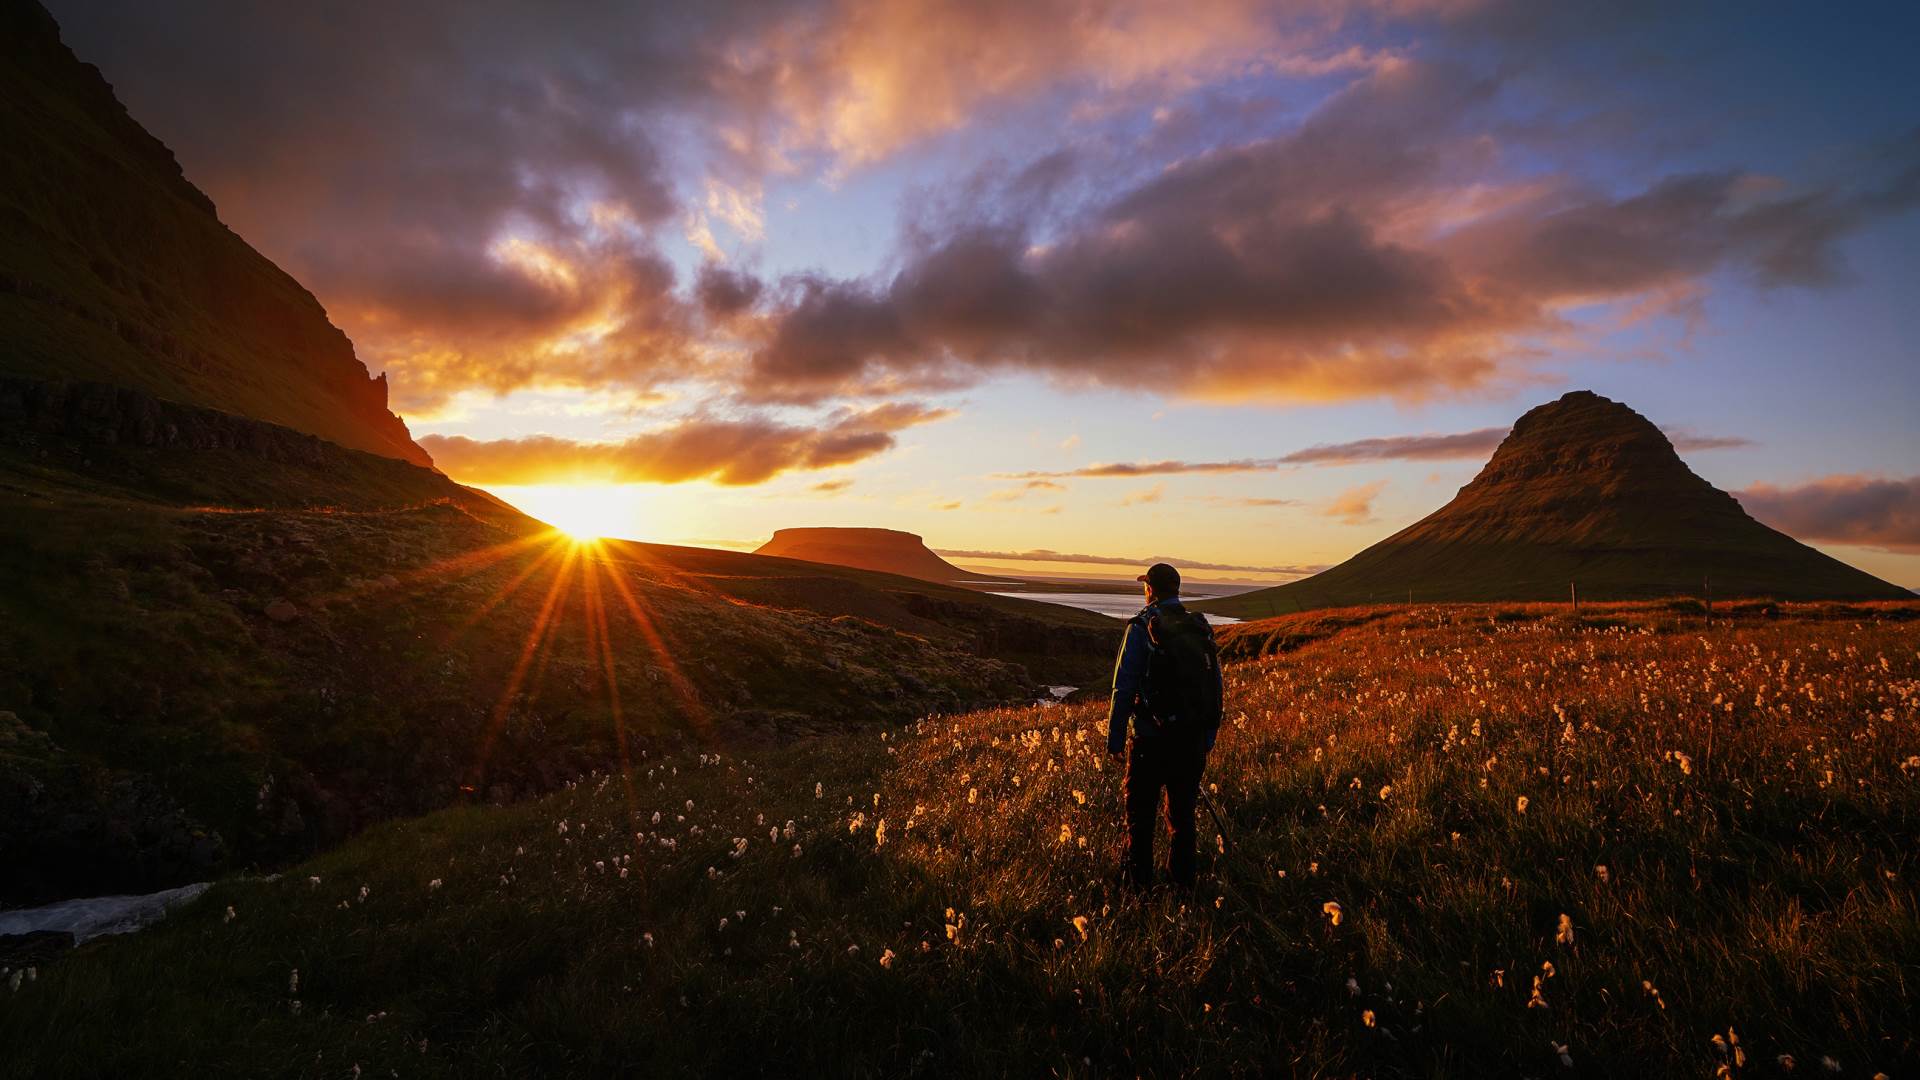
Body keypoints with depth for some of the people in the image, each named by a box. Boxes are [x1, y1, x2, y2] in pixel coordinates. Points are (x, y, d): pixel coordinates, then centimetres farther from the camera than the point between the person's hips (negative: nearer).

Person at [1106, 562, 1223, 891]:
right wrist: (1208, 738, 17)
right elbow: (1216, 687, 10)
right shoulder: (1201, 627, 6)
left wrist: (1115, 739, -7)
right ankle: (1183, 877, 24)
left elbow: (1124, 688, -13)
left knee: (1141, 808, 9)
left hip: (1153, 736, -5)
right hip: (1193, 738, 5)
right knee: (1183, 808, 17)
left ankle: (1138, 878, 14)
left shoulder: (1142, 627, -9)